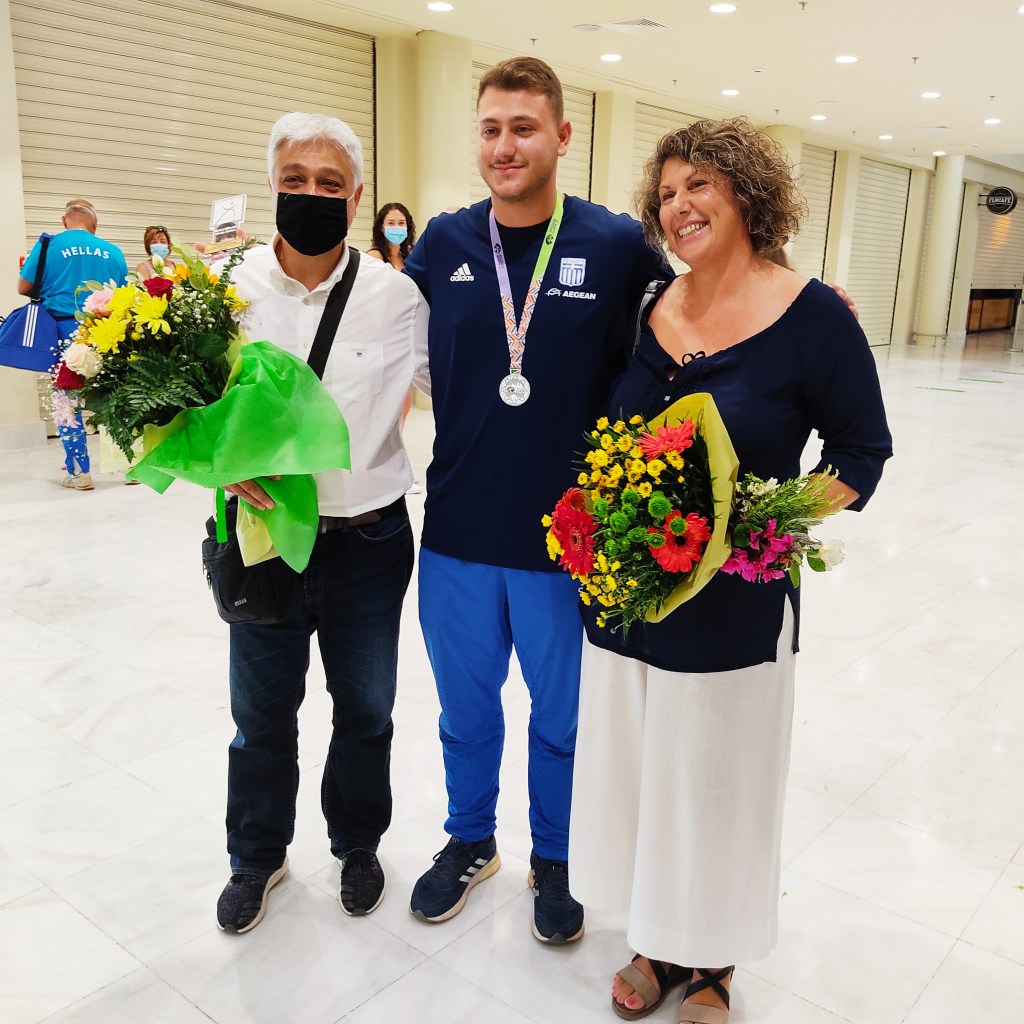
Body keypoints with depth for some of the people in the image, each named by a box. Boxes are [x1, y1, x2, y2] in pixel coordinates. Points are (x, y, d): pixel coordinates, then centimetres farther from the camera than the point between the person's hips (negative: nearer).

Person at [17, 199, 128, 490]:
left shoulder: (48, 245, 2)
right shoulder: (112, 251, 7)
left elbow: (24, 288, 5)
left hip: (65, 328, -2)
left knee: (66, 401, 5)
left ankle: (78, 471, 5)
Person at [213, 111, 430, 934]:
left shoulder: (395, 295, -5)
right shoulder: (230, 288, -4)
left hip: (370, 538, 0)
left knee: (365, 710, 16)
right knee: (262, 711, 16)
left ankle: (357, 846, 43)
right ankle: (257, 856, 41)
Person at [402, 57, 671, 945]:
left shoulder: (618, 246, -7)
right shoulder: (442, 245, 0)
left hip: (568, 537, -2)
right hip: (457, 532, 2)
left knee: (562, 715, 17)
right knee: (466, 710, 20)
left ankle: (557, 857, 42)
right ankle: (470, 842, 45)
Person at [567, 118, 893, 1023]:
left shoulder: (812, 316, -8)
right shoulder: (646, 313, 5)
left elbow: (861, 449, -2)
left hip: (736, 606, -4)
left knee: (717, 785, 11)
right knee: (637, 776, 16)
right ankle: (659, 943, 40)